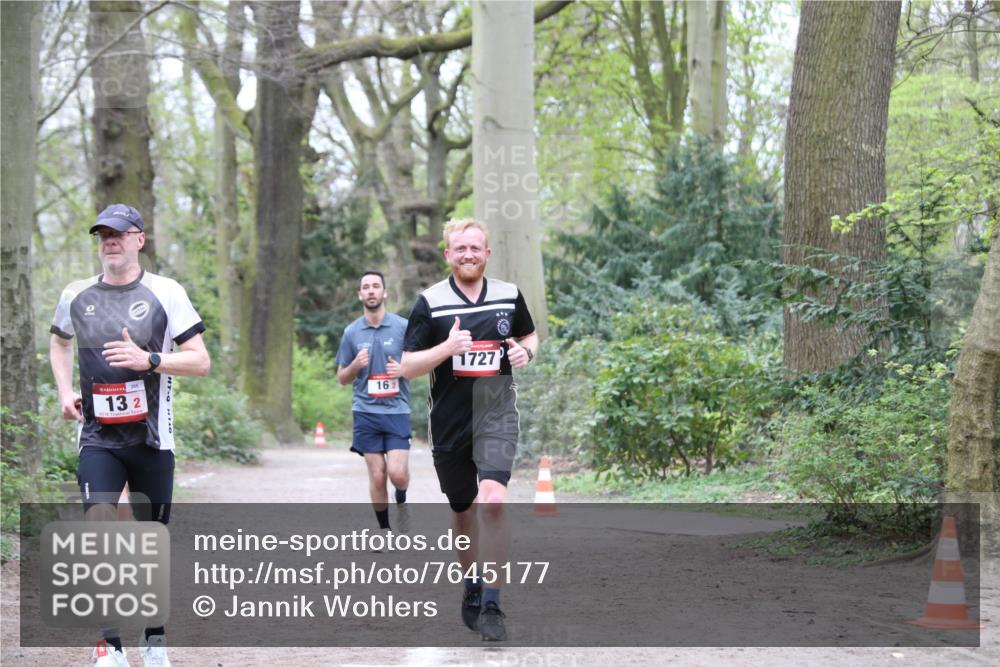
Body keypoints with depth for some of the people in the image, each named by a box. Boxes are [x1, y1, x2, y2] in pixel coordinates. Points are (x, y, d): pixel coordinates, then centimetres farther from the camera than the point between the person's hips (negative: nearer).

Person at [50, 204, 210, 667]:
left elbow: (201, 362, -5)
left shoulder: (165, 294, -4)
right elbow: (59, 343, 26)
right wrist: (65, 391, 10)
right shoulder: (76, 296, 5)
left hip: (151, 438, -1)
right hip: (98, 438, 1)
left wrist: (149, 360, -19)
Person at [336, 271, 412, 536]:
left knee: (398, 473, -12)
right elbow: (342, 378, 13)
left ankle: (401, 503, 21)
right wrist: (355, 365, -9)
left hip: (397, 410, -1)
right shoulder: (351, 332, 7)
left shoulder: (403, 327, 1)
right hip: (365, 412, 1)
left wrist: (403, 370, -13)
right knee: (377, 477, -1)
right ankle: (385, 530, 13)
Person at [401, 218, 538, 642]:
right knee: (463, 511, 15)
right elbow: (407, 367, -6)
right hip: (449, 422, 1)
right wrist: (447, 347, -22)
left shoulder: (509, 295, 3)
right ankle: (471, 587, 39)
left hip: (496, 415, -1)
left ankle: (491, 605, -16)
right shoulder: (430, 302, -4)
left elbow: (530, 335, 21)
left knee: (493, 501, -21)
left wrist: (525, 351, -2)